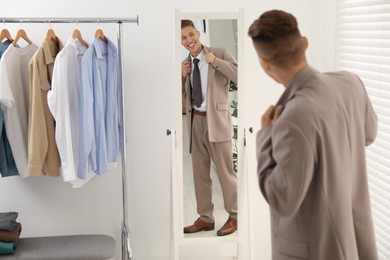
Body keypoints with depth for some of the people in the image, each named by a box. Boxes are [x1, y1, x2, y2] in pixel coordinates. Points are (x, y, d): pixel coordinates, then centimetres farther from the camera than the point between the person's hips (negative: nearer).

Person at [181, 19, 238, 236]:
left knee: (225, 170, 1)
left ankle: (234, 217, 15)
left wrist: (215, 62, -16)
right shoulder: (185, 64, 12)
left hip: (216, 120, -5)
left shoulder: (220, 53, -3)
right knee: (200, 172, 10)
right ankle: (205, 218, 21)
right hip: (195, 121, 6)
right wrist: (182, 76, -1)